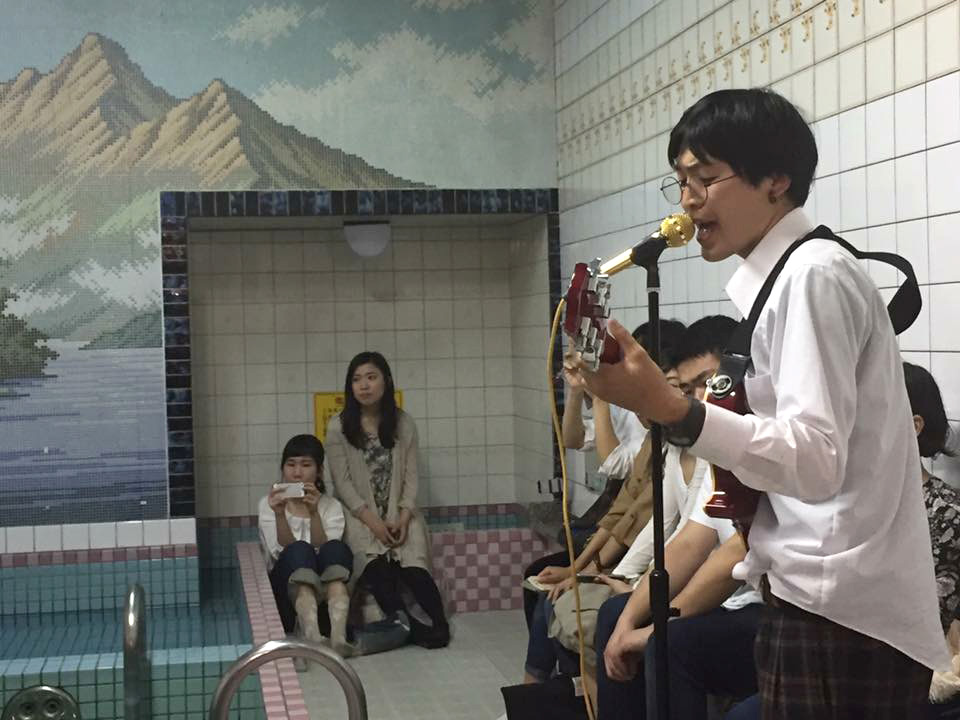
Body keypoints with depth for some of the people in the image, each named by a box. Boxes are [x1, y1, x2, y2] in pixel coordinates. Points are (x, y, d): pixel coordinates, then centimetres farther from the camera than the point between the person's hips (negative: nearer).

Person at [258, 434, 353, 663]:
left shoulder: (331, 506, 10)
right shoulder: (268, 504, 7)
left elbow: (325, 551, -9)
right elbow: (283, 550, -10)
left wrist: (314, 513, -25)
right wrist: (279, 515, -28)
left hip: (325, 589, 1)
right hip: (285, 588, -1)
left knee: (336, 549, -29)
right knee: (299, 551, -33)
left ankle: (337, 635, -55)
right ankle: (312, 637, -60)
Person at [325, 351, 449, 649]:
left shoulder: (403, 424, 7)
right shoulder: (338, 427, 0)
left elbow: (411, 476, 4)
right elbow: (342, 482, -4)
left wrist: (403, 518, -12)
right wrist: (373, 521, -15)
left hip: (399, 513, 2)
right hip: (360, 515, -1)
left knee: (412, 561, -28)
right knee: (373, 562, -31)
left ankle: (439, 622, -33)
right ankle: (409, 623, -39)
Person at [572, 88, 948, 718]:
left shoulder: (811, 274, -14)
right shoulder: (796, 273, 16)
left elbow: (817, 462, -25)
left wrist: (668, 409, -35)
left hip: (838, 617, -9)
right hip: (838, 606, 9)